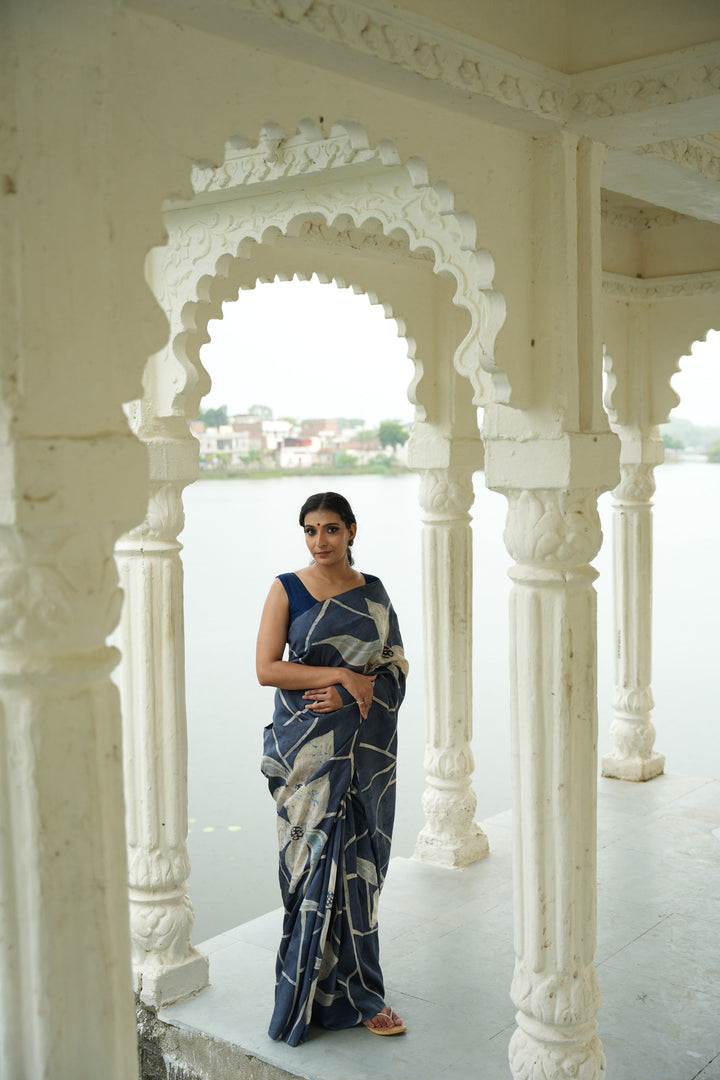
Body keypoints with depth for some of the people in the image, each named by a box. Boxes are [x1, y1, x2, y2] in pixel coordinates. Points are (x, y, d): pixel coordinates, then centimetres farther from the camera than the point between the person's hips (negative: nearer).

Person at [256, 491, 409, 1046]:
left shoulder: (373, 592, 8)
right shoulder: (287, 590, -2)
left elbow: (397, 665, 6)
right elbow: (267, 669, -9)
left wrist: (349, 692, -12)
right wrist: (341, 673, -14)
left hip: (366, 746, 3)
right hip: (308, 749, -2)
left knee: (358, 863, 6)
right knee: (319, 859, -1)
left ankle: (354, 990, 21)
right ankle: (354, 993, 13)